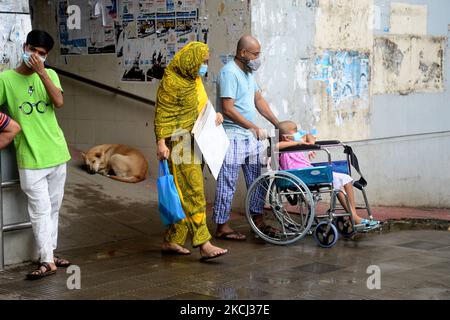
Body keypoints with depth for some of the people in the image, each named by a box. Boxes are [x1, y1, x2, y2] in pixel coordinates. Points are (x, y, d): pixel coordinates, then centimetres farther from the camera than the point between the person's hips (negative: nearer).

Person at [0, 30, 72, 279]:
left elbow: (59, 102, -11)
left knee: (53, 209, 11)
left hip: (56, 153, 4)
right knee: (40, 210, -6)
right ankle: (47, 261, -2)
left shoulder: (49, 75, 5)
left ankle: (49, 254, 21)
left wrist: (41, 72, -16)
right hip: (30, 157, -4)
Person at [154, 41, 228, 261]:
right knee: (193, 193, -12)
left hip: (194, 143, 9)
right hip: (180, 143, -9)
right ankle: (204, 244, -13)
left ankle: (171, 240, 17)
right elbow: (163, 115, -16)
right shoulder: (171, 82, -12)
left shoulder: (194, 79, 16)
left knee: (184, 195, 10)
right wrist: (161, 142, -24)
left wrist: (214, 115, 9)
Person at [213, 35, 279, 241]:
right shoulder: (229, 73, -15)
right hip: (233, 137, -10)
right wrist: (254, 128, -20)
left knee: (256, 180, 13)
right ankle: (222, 226, 3)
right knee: (227, 183, -4)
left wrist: (277, 124, 15)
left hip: (251, 137, 10)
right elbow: (228, 109, -21)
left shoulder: (248, 72, 15)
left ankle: (258, 220, 23)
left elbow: (258, 100, 21)